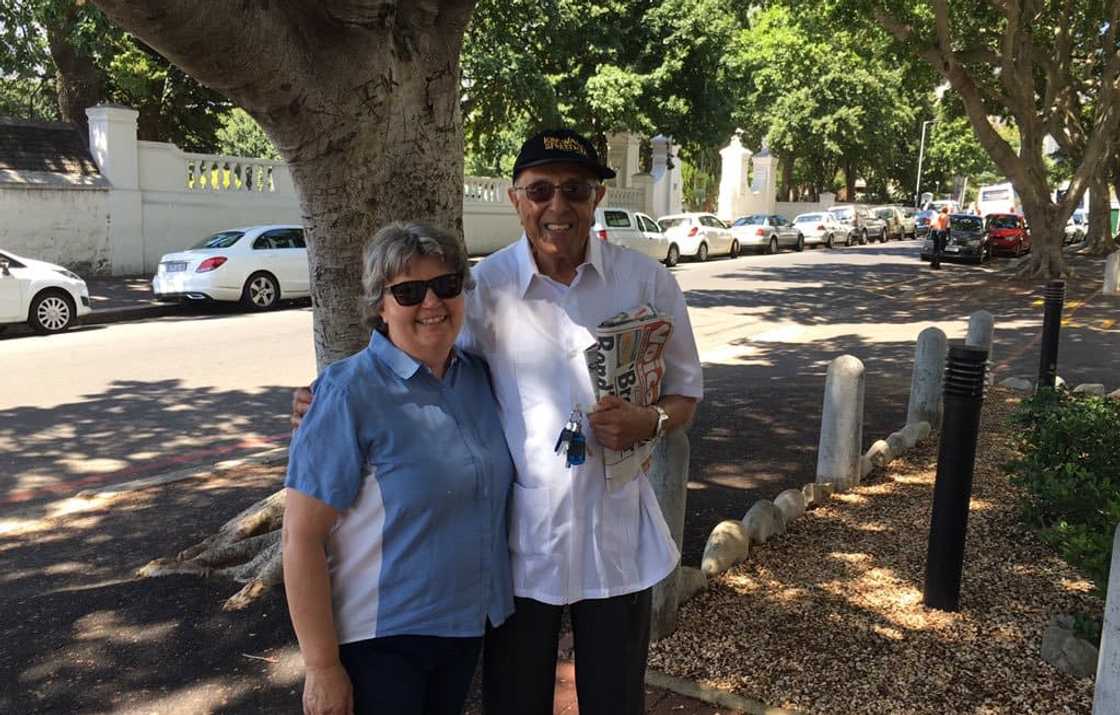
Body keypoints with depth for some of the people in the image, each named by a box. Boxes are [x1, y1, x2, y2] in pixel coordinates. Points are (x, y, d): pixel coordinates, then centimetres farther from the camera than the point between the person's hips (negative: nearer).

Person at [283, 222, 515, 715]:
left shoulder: (479, 375, 0)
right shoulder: (350, 394, -18)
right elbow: (301, 538, -18)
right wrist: (322, 667, -17)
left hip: (468, 625, 6)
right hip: (380, 639, -6)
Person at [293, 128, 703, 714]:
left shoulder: (646, 280, -3)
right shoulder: (484, 287, -6)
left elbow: (685, 391, 7)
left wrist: (649, 423, -15)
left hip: (618, 538, 1)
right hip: (521, 537, 0)